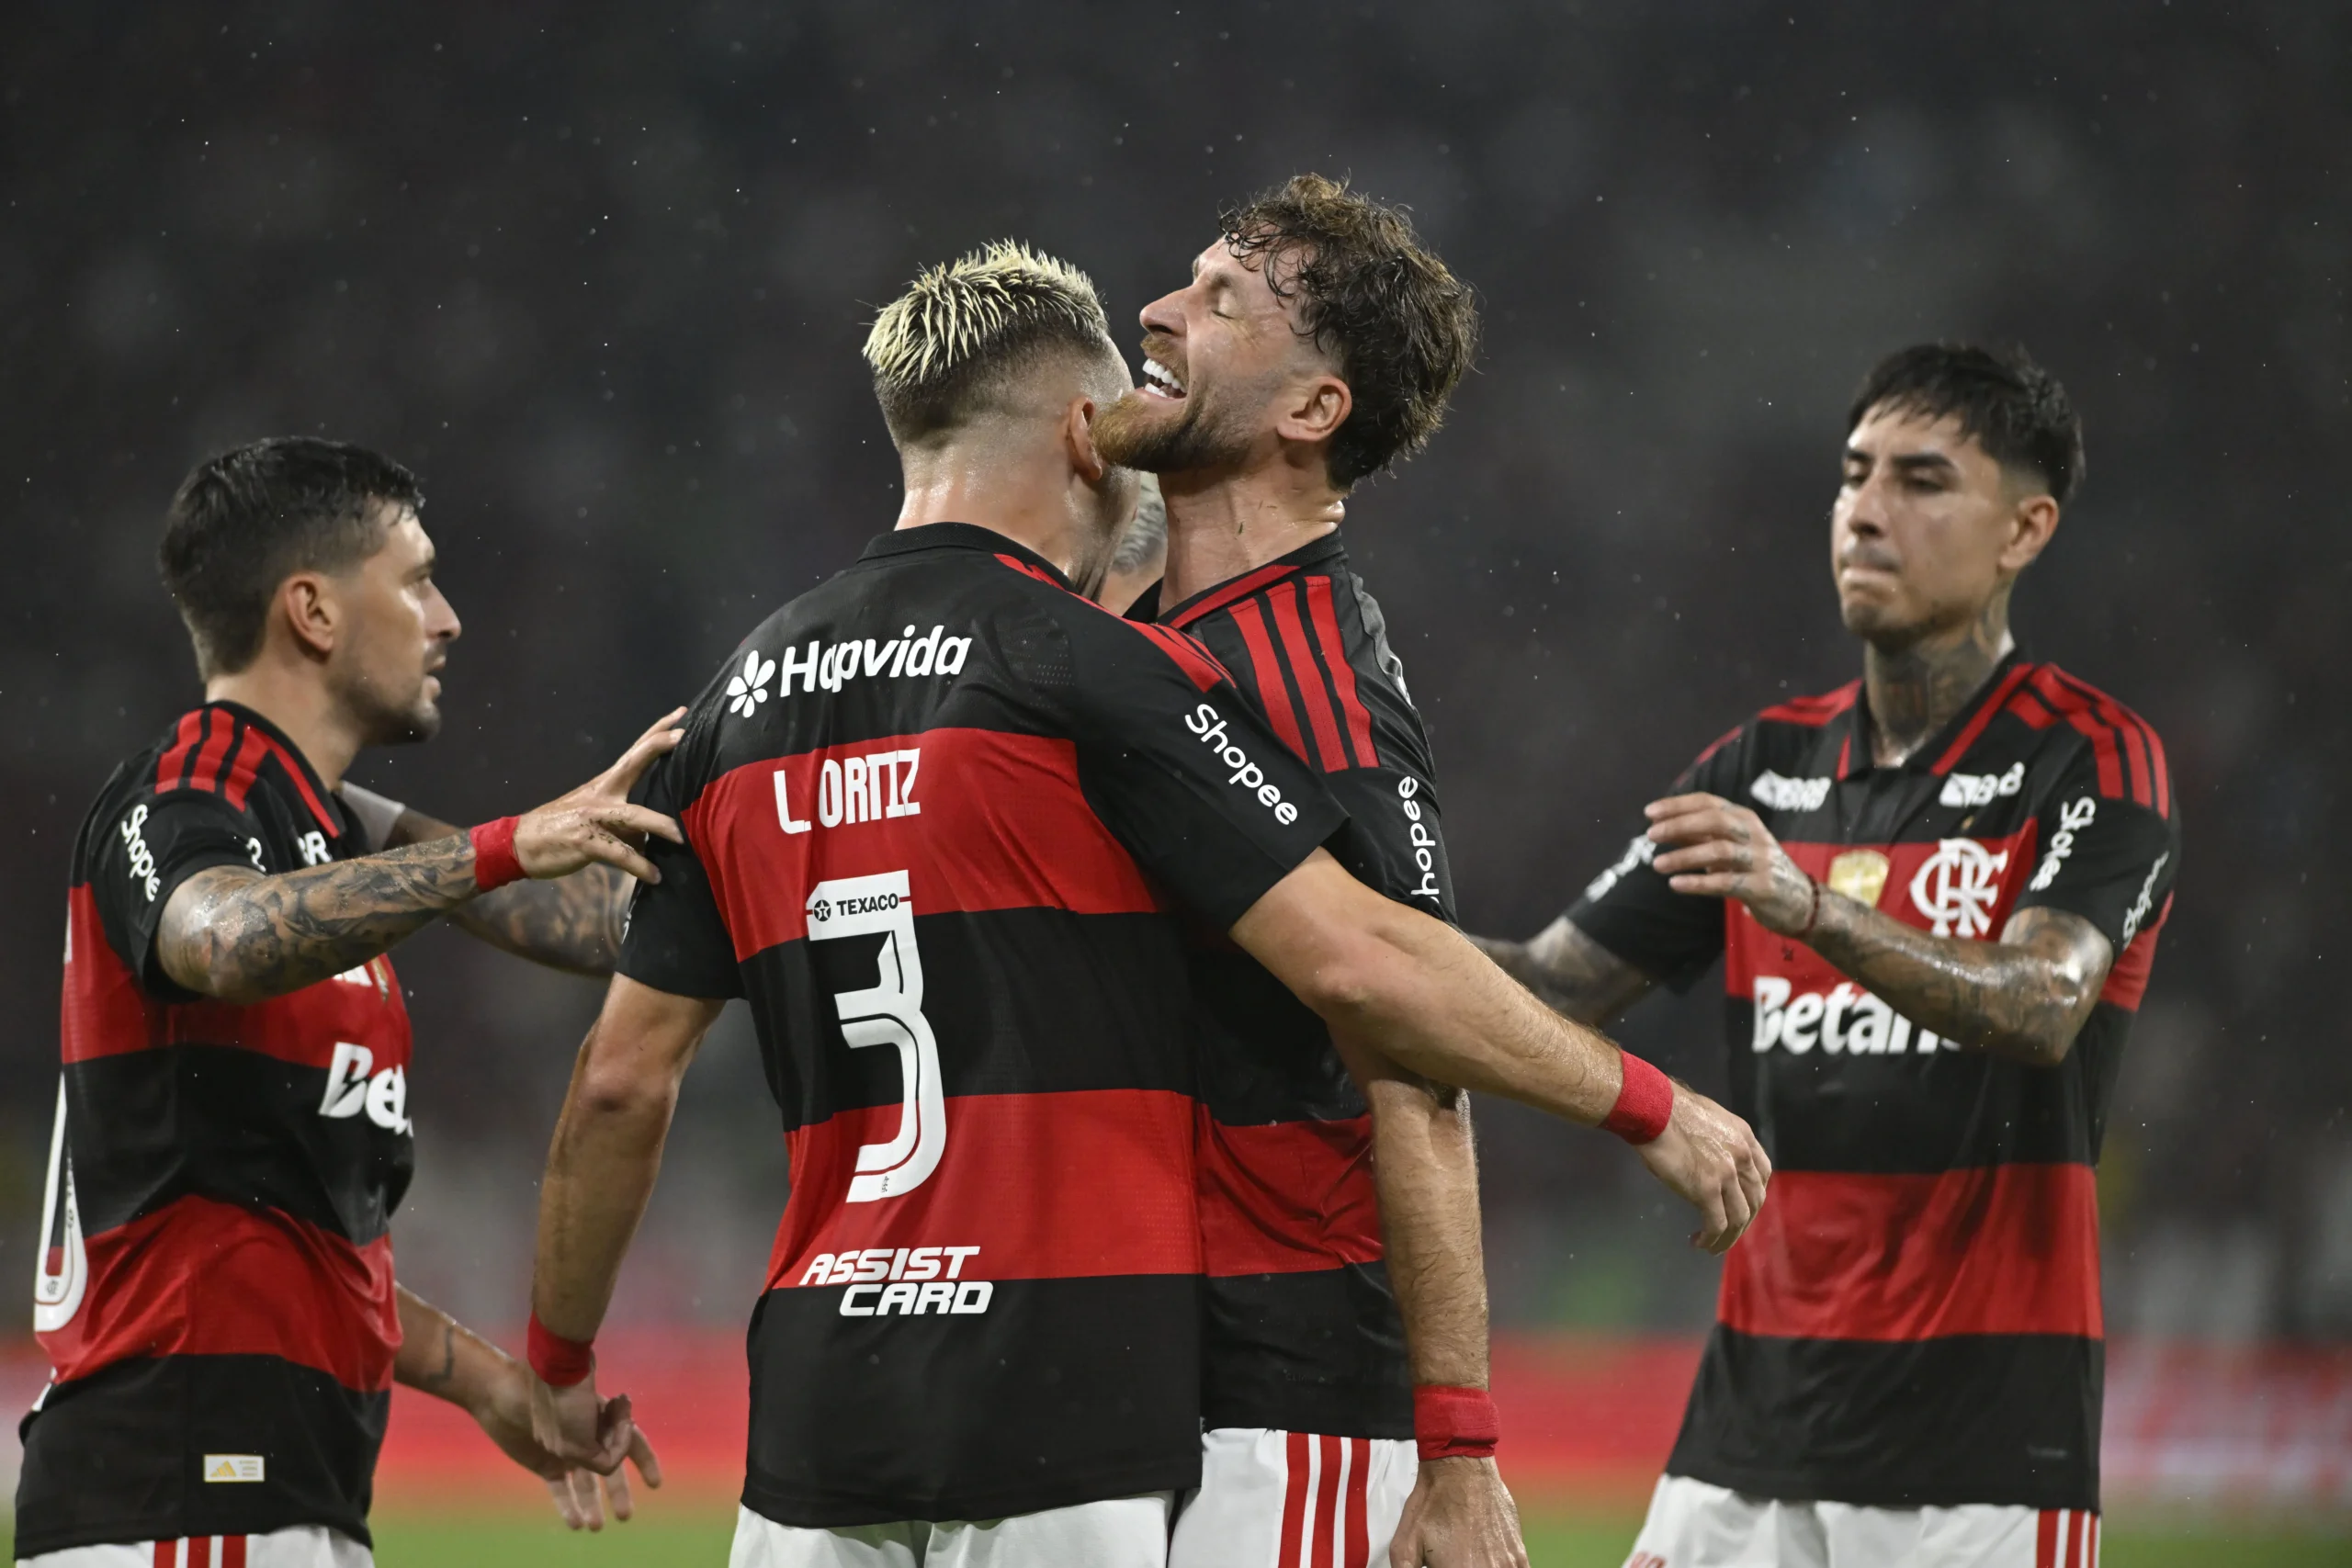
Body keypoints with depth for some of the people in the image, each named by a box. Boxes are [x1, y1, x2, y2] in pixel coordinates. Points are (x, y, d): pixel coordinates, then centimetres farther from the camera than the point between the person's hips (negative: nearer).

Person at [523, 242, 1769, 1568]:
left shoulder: (745, 698, 12)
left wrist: (561, 1358, 28)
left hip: (818, 1398, 6)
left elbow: (626, 1075, 15)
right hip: (1055, 1414, -6)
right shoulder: (1096, 670, -7)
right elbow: (1356, 961, -13)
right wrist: (1651, 1107, -2)